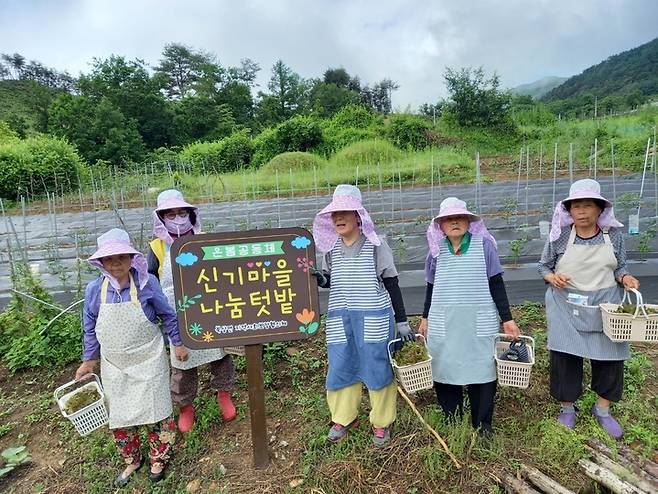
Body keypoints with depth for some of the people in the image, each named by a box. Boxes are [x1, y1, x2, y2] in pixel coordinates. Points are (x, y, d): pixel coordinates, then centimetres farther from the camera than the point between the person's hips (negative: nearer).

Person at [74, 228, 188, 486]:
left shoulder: (147, 283, -15)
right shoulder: (94, 290, -7)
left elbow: (168, 315, -3)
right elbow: (90, 328, 7)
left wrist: (178, 343, 2)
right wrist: (89, 360, 10)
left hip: (147, 361, -3)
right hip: (114, 366, 3)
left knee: (154, 410, 7)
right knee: (118, 415, 14)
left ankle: (159, 457, 32)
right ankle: (131, 460, 38)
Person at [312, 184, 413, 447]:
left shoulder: (375, 245, -6)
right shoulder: (331, 248, 5)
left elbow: (392, 284, -3)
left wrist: (402, 321, -4)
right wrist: (321, 279, -7)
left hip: (374, 319, -3)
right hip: (340, 319, 4)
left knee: (378, 370, 5)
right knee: (340, 369, 11)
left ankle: (381, 422, 28)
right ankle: (344, 417, 34)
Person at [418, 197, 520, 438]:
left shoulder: (484, 245, -1)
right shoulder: (437, 250, 6)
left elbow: (496, 284, 1)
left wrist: (507, 318, 0)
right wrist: (425, 318, 17)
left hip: (479, 324, -2)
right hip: (443, 325, 2)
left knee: (481, 371, 3)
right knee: (445, 371, 5)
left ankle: (482, 425, 23)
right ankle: (451, 423, 23)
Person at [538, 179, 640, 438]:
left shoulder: (613, 235, -1)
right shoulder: (559, 236, -6)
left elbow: (620, 267, 9)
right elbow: (543, 266, 3)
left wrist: (625, 277, -12)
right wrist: (552, 277, -17)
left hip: (605, 305, 2)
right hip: (567, 307, -2)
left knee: (609, 354, 8)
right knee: (565, 355, 2)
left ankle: (602, 409, 32)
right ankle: (567, 407, 24)